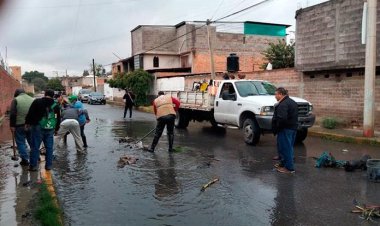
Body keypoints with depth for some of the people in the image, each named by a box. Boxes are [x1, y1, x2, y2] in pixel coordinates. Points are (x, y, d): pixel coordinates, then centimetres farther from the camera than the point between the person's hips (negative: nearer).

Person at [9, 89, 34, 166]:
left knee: (21, 143, 6)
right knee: (32, 142, 17)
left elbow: (12, 114, -11)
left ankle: (25, 160, 6)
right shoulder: (32, 99, 8)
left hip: (20, 125, -4)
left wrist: (12, 126, -7)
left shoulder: (16, 100, -5)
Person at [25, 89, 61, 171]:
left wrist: (27, 122, 9)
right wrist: (56, 129, 24)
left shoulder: (37, 102, -1)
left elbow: (30, 113, -3)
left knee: (35, 147, 4)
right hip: (50, 129, 3)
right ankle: (48, 165, 14)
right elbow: (58, 118, 15)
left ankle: (33, 165, 8)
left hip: (38, 127, -2)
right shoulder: (56, 105, 9)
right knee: (49, 147, 10)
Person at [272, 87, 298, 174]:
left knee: (285, 148, -3)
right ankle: (283, 163, 31)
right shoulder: (292, 102, 15)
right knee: (288, 147, 18)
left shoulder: (283, 104, -20)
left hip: (285, 129, -11)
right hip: (293, 127, 11)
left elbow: (281, 118, -30)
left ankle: (289, 168, 3)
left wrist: (276, 128, -18)